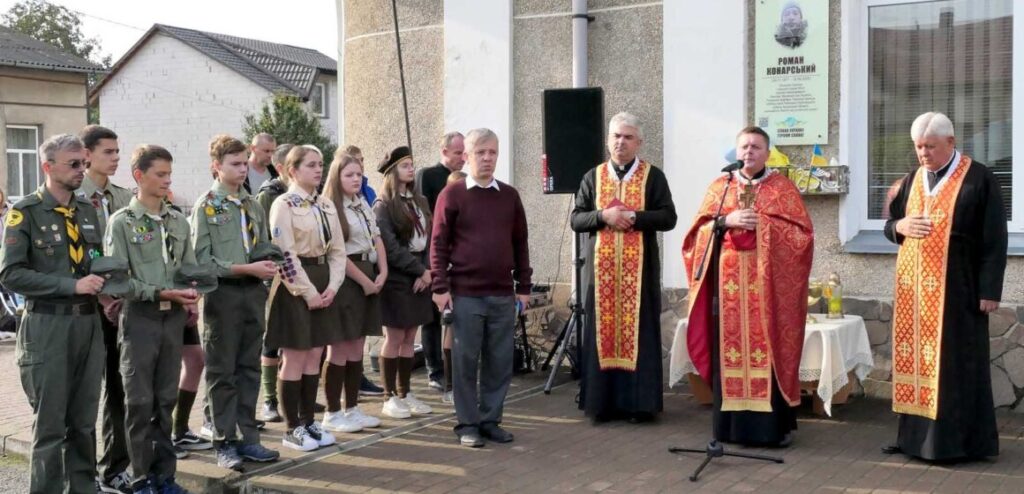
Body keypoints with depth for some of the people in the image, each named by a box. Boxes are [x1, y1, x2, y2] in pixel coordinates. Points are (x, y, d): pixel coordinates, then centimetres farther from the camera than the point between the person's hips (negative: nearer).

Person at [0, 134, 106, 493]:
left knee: (84, 421, 12)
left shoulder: (88, 210, 12)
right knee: (50, 424, 1)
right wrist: (72, 286, -17)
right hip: (48, 326, -5)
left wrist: (104, 291, 2)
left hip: (89, 323, 6)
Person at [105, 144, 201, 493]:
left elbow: (190, 268, 12)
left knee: (166, 399, 10)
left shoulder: (178, 221, 10)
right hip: (140, 318, -4)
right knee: (140, 401, 2)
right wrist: (163, 294, -16)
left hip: (174, 318, 4)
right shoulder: (122, 222, -5)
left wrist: (191, 298, -6)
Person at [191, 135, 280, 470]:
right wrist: (246, 268, -18)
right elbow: (203, 260, -12)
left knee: (249, 368, 11)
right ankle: (224, 443, 11)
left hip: (253, 292, 6)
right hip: (223, 294, -5)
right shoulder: (206, 206, -5)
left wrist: (270, 266, -5)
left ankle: (248, 438, 19)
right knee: (222, 372, 3)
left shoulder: (253, 206, 12)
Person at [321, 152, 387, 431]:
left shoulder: (364, 205, 15)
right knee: (340, 349, -2)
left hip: (370, 277, 8)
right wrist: (365, 281, -13)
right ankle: (333, 414, 6)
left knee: (357, 347, 11)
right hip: (346, 279, -8)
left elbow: (376, 240, 15)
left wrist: (382, 273, 1)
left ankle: (352, 409, 19)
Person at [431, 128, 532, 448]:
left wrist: (524, 286, 10)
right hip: (465, 295, -3)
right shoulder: (452, 194, -1)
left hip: (503, 295, 4)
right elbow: (439, 244, -3)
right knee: (465, 361, 3)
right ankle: (468, 424, 13)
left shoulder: (510, 196, 10)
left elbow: (520, 243, 13)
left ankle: (491, 420, 20)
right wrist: (441, 287, -8)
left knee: (500, 361, 7)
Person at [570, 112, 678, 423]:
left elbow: (668, 218, -3)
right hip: (601, 268, 2)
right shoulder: (593, 177, 11)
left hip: (639, 269, -2)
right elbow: (576, 219, 5)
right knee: (602, 332, 3)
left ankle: (638, 402, 6)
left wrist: (633, 217, -16)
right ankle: (602, 401, 9)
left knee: (638, 333, 0)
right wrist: (604, 216, -13)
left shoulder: (653, 177, 4)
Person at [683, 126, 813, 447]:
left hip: (768, 284, -2)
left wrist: (763, 223, -12)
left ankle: (775, 425, 3)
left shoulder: (783, 187, 6)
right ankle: (733, 424, 9)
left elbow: (801, 232, -2)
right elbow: (699, 231, 7)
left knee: (769, 348, -4)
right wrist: (726, 221, -11)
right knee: (731, 347, 1)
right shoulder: (720, 186, 12)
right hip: (729, 283, 2)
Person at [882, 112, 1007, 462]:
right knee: (914, 357, 8)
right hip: (913, 286, 6)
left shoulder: (979, 179, -4)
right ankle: (915, 434, 16)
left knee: (955, 362, -2)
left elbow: (994, 239, -7)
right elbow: (890, 223, 19)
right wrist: (900, 226, -5)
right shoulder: (912, 180, 13)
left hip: (956, 287, -5)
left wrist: (990, 290, -11)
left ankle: (957, 440, 6)